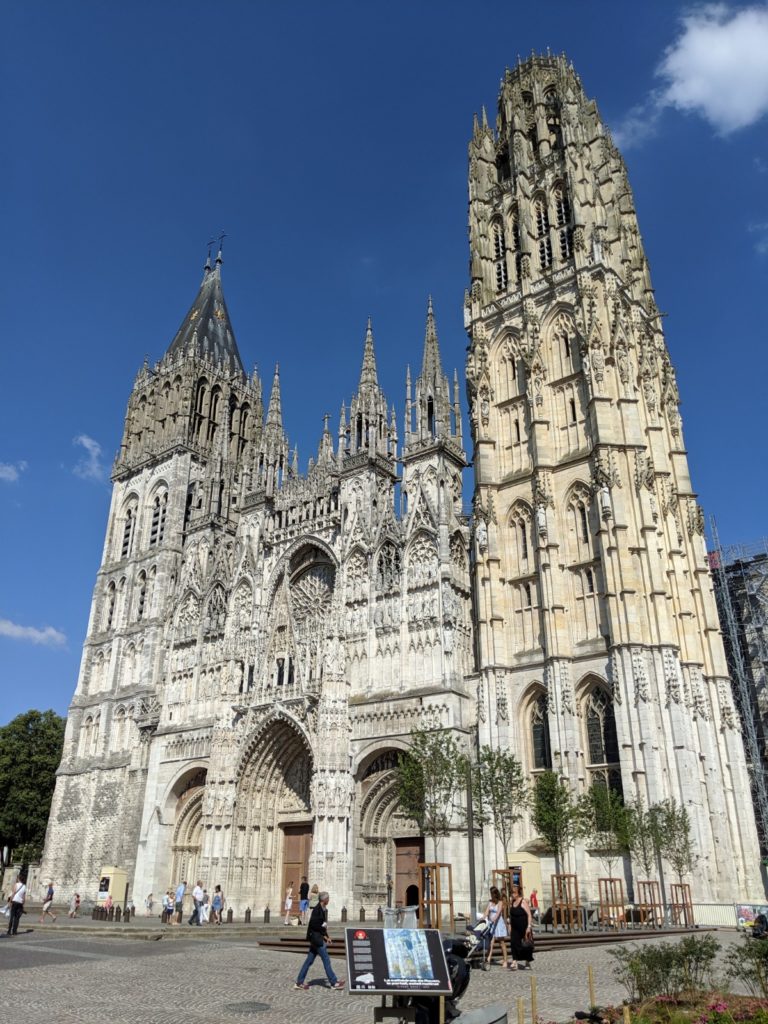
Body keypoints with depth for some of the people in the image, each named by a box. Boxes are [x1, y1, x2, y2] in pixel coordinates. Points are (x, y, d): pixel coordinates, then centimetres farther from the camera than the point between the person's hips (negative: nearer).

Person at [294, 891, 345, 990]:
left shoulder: (324, 909, 10)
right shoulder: (317, 910, -18)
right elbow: (313, 924, -21)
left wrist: (325, 935, 7)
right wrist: (324, 934, -12)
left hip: (320, 938, 9)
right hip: (316, 938, -9)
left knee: (309, 961, 12)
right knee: (326, 960, -2)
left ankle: (299, 982, 17)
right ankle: (334, 983, 6)